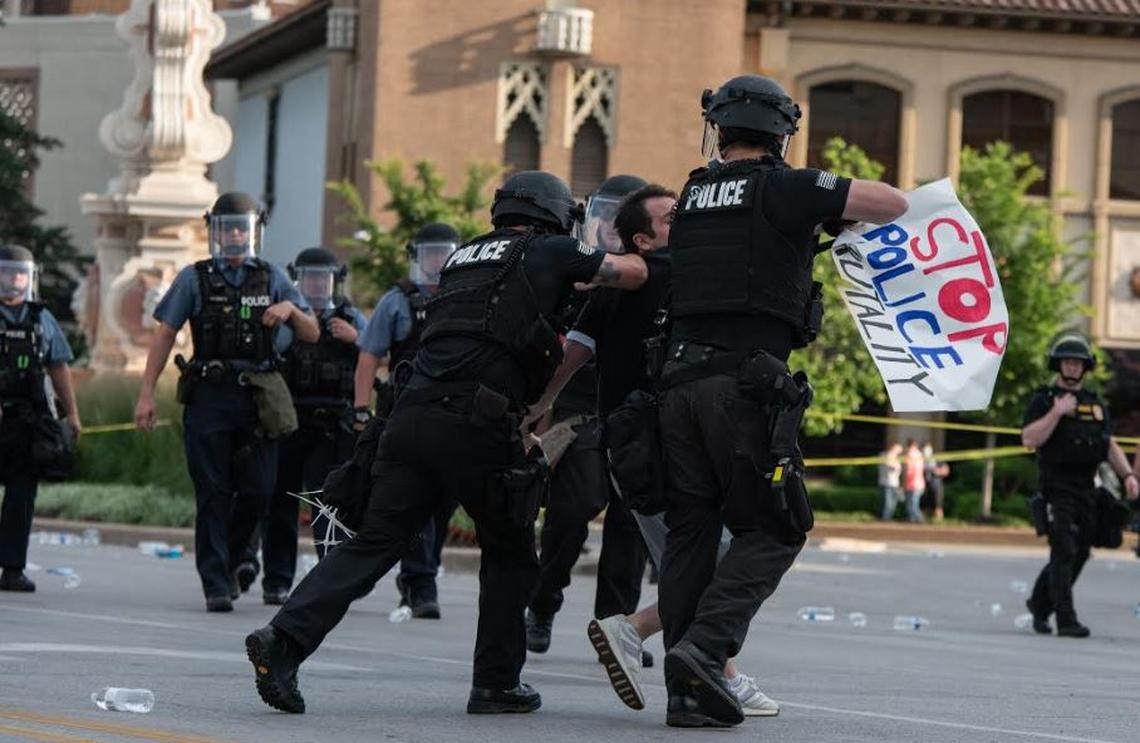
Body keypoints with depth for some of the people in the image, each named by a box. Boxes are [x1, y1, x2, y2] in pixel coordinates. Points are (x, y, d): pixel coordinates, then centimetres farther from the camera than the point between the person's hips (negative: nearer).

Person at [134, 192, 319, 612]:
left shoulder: (272, 279, 11)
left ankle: (227, 561, 24)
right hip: (208, 397, -2)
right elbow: (165, 334, 3)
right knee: (213, 495, -2)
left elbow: (312, 336, 11)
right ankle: (216, 585, 1)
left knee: (258, 493, 0)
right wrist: (146, 392, -4)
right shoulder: (194, 279, 6)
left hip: (257, 400, 2)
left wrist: (291, 310, -10)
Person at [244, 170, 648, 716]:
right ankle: (496, 684, 16)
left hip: (412, 416, 5)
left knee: (373, 542, 2)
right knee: (508, 551, 13)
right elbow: (634, 272, 19)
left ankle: (285, 639, -14)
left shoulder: (463, 258, 25)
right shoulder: (548, 253, 8)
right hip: (475, 425, -5)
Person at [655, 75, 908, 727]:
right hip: (747, 385, -5)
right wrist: (841, 213, 21)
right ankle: (706, 646, -17)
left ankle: (687, 691, 3)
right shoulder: (783, 189, 0)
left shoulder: (691, 198, 17)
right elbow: (895, 204, 2)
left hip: (681, 379, 6)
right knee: (773, 532, 3)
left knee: (691, 532, 8)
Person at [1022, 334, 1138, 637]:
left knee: (1079, 554, 8)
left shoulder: (1096, 404, 18)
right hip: (1056, 486, -6)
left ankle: (1040, 602, 26)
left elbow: (1110, 446, 19)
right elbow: (1029, 439, -10)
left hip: (1086, 488, 6)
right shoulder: (1044, 400, 1)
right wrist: (1057, 412, -17)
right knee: (1064, 552, -12)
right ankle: (1066, 620, -13)